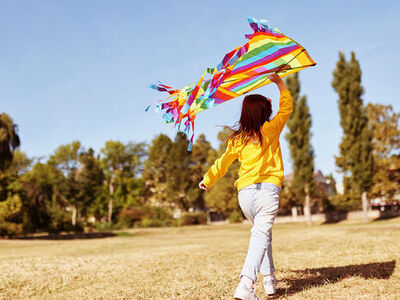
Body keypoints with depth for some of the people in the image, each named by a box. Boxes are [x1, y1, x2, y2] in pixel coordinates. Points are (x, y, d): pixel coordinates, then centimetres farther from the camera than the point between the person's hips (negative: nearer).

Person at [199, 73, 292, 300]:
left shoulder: (237, 139, 10)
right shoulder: (271, 130, 3)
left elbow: (223, 162, 19)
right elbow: (287, 107, 15)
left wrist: (207, 180, 33)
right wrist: (280, 82, 27)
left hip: (244, 192, 4)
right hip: (267, 189, -4)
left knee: (261, 233, 22)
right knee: (261, 236, -10)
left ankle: (269, 281, 27)